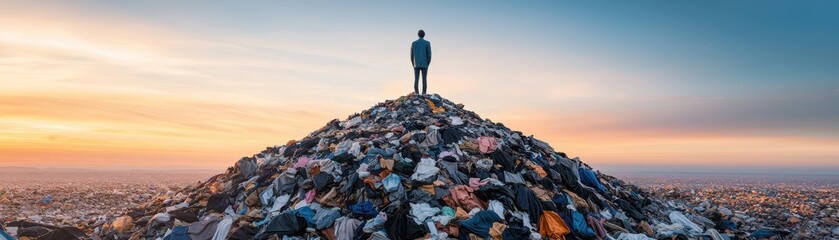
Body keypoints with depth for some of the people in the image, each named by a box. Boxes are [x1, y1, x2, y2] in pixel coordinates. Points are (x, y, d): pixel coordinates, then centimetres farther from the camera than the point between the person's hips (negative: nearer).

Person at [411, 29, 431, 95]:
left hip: (416, 65, 1)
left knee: (416, 80, 1)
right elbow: (429, 55, -4)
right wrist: (428, 64, 6)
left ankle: (416, 93, -8)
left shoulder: (413, 43, 5)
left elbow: (412, 55, 5)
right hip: (424, 65, -1)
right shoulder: (427, 43, -1)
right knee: (424, 79, 0)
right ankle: (424, 93, -5)